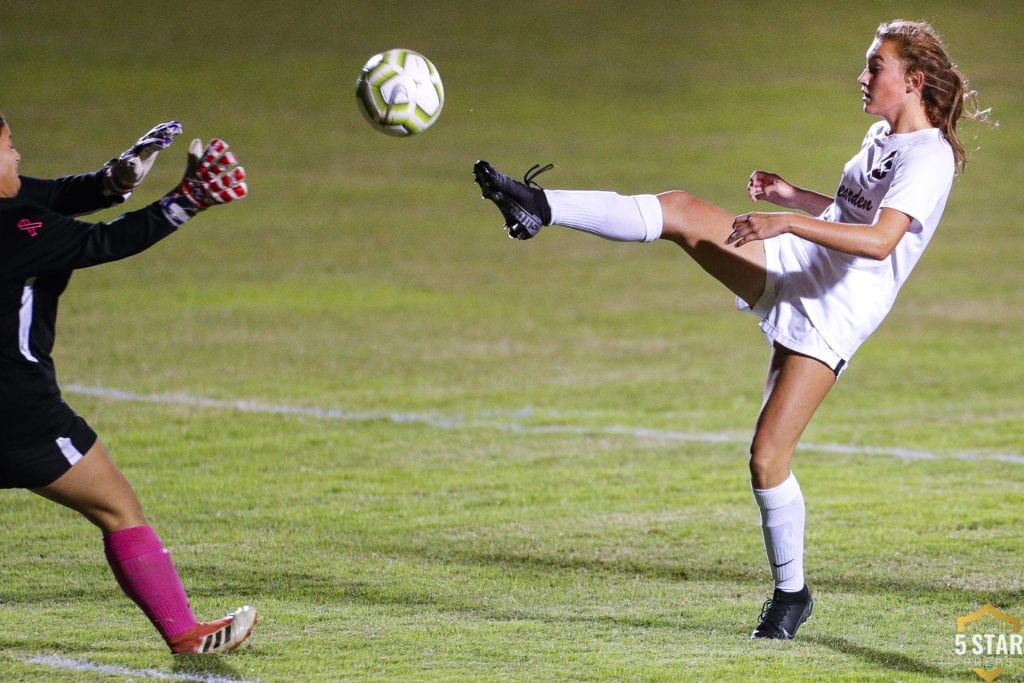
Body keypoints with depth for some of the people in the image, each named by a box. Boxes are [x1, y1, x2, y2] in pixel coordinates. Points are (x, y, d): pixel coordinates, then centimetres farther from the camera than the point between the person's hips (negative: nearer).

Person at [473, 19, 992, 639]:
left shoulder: (930, 158, -15)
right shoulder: (883, 136, 14)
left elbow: (880, 240, -30)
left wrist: (789, 222, -35)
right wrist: (791, 195, 18)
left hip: (834, 315, -8)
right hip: (791, 266, 8)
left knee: (768, 456, -11)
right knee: (682, 211, -13)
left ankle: (791, 593, 7)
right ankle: (541, 209, -16)